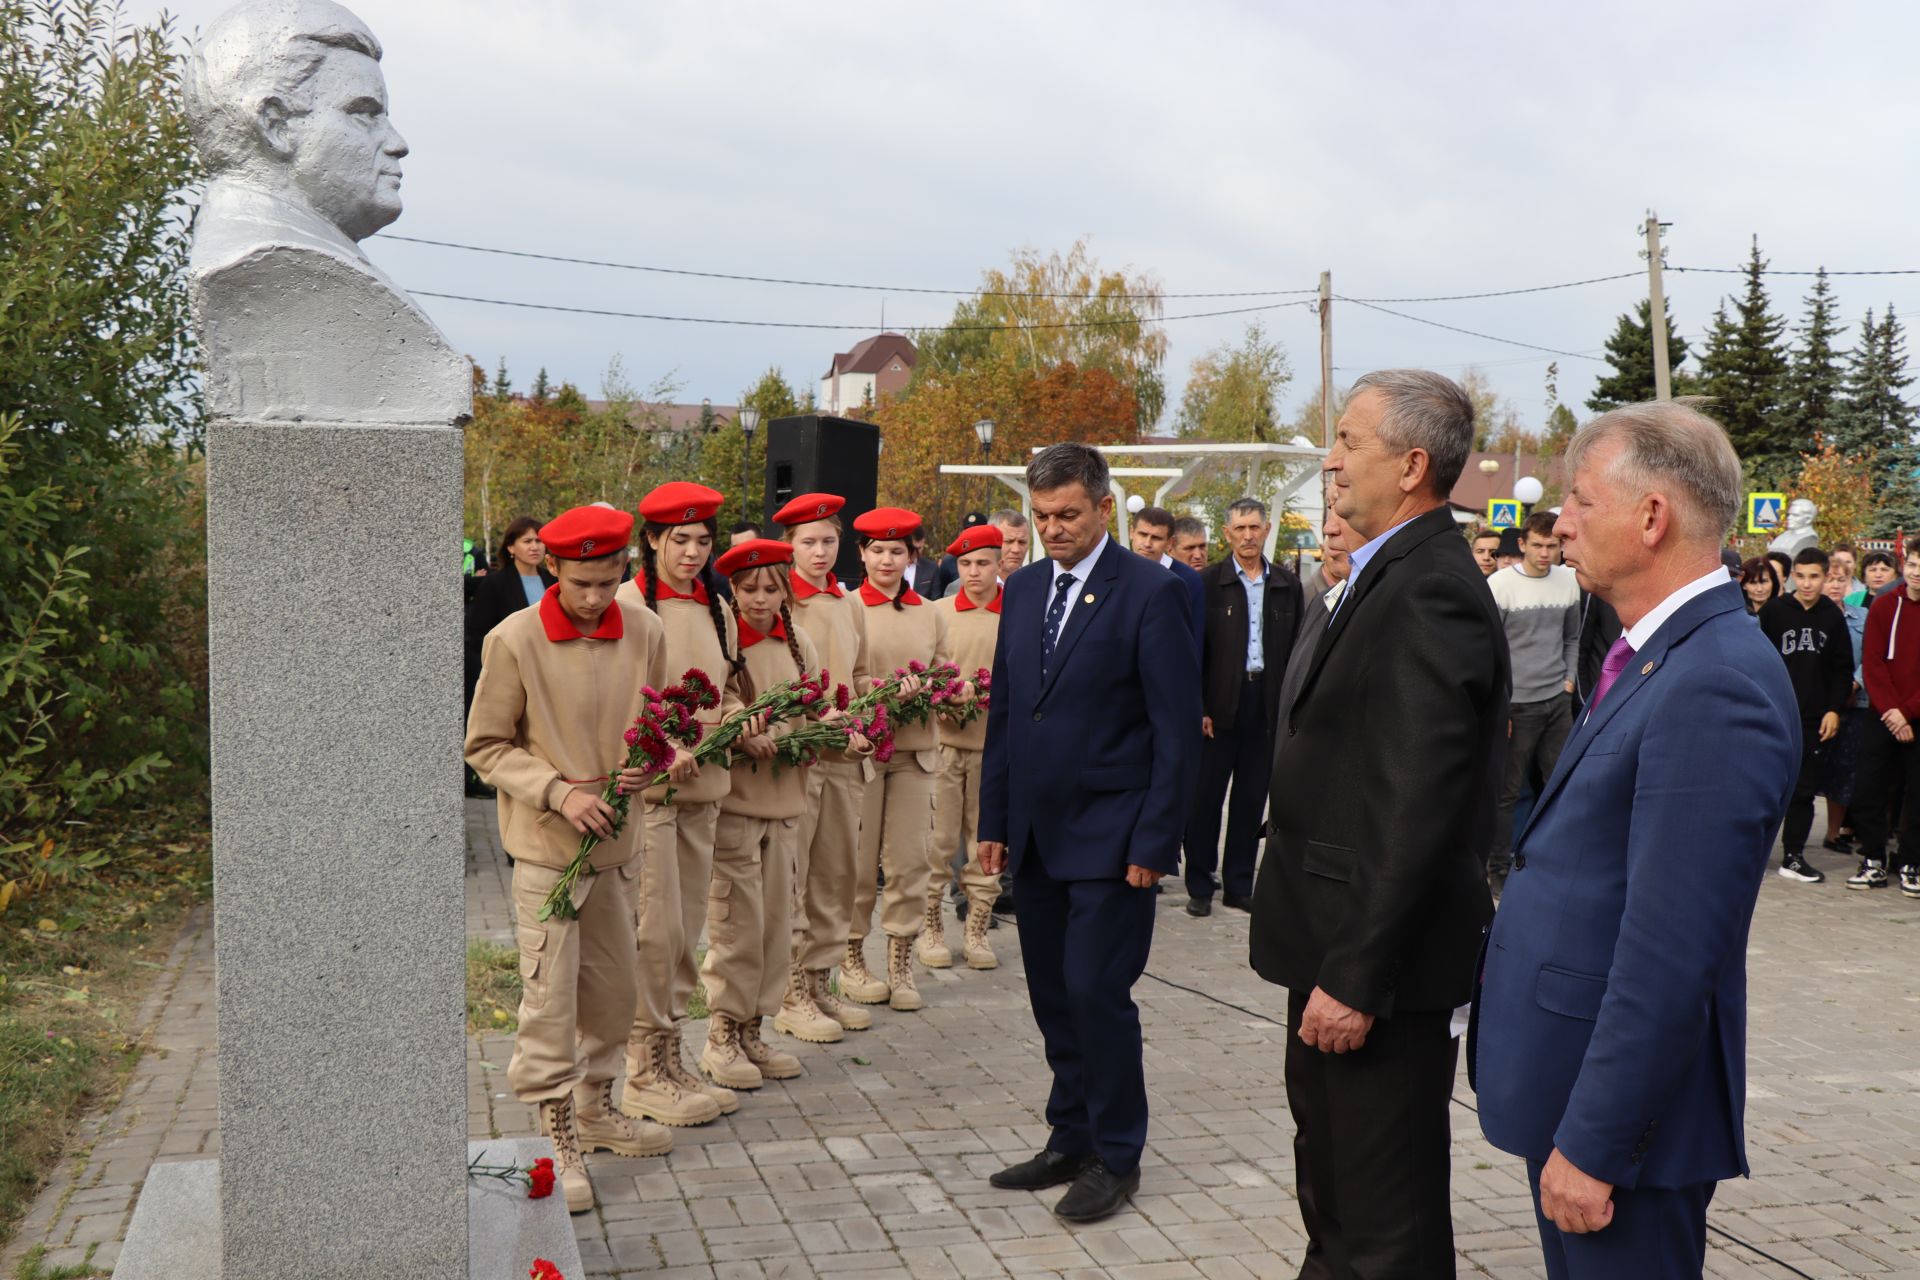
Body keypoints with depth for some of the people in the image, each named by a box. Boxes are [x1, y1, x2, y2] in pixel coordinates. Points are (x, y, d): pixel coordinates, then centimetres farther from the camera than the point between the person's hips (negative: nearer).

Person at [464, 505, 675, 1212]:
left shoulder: (644, 632, -3)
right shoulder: (514, 640, -13)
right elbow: (485, 745, -7)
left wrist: (645, 766, -10)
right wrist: (560, 793, -18)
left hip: (618, 839, 5)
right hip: (546, 844, -4)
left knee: (613, 988, 16)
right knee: (550, 997, -1)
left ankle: (595, 1109, 35)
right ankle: (559, 1139, 13)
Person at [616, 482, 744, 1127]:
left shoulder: (716, 609, 13)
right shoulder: (627, 605, -7)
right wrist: (661, 747, -20)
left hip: (702, 786, 7)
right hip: (644, 785, -7)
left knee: (687, 931, 11)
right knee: (655, 932, -5)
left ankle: (671, 1060, 21)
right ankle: (644, 1072, 7)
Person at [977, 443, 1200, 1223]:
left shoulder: (1150, 595, -9)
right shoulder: (1022, 590, 10)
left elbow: (1177, 729, -11)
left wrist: (1154, 842, -14)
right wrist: (994, 821, 11)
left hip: (1109, 837, -6)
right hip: (1036, 836, 6)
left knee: (1096, 992, -5)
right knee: (1054, 996, 11)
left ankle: (1116, 1157, 12)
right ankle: (1071, 1141, 24)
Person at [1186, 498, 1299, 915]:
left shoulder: (1287, 586, 7)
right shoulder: (1208, 583, -1)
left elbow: (1295, 648, 8)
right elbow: (1192, 650, -3)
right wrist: (1197, 707, -9)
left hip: (1267, 704, 3)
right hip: (1219, 704, -3)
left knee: (1252, 799, 8)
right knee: (1206, 798, 2)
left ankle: (1239, 886, 18)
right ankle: (1199, 887, 11)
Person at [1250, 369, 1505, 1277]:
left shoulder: (1428, 590, -21)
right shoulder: (1396, 575, 12)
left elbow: (1418, 806, -26)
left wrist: (1355, 977, -24)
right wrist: (1332, 964, 17)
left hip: (1381, 963, -10)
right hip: (1342, 949, 10)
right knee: (1332, 1190, 25)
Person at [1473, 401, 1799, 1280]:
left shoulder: (1715, 685, -22)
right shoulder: (1657, 659, 10)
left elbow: (1670, 952, -25)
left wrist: (1593, 1141, -22)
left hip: (1624, 1104, -9)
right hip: (1570, 1076, 9)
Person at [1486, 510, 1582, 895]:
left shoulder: (1568, 582, 7)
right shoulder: (1500, 584, -8)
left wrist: (1569, 678, 7)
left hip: (1557, 701, 5)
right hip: (1516, 702, -4)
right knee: (1506, 792, 2)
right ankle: (1499, 868, 13)